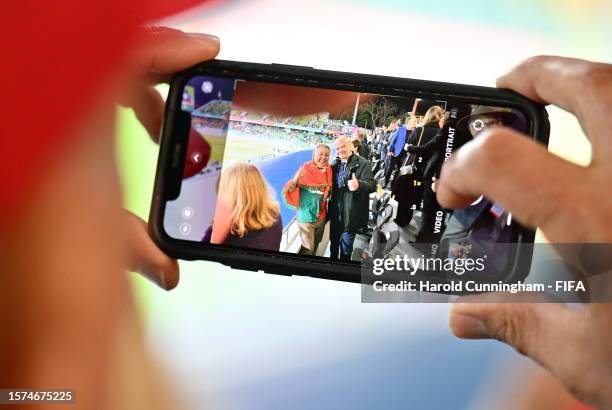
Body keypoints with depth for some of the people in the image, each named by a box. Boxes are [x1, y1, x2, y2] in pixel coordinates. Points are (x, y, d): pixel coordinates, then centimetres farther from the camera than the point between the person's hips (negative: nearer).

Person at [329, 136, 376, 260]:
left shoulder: (362, 163, -13)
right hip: (335, 212, 6)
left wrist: (359, 185, -41)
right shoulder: (335, 164, 7)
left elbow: (372, 185, -22)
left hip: (350, 214, -6)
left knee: (346, 247, 9)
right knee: (333, 242, 20)